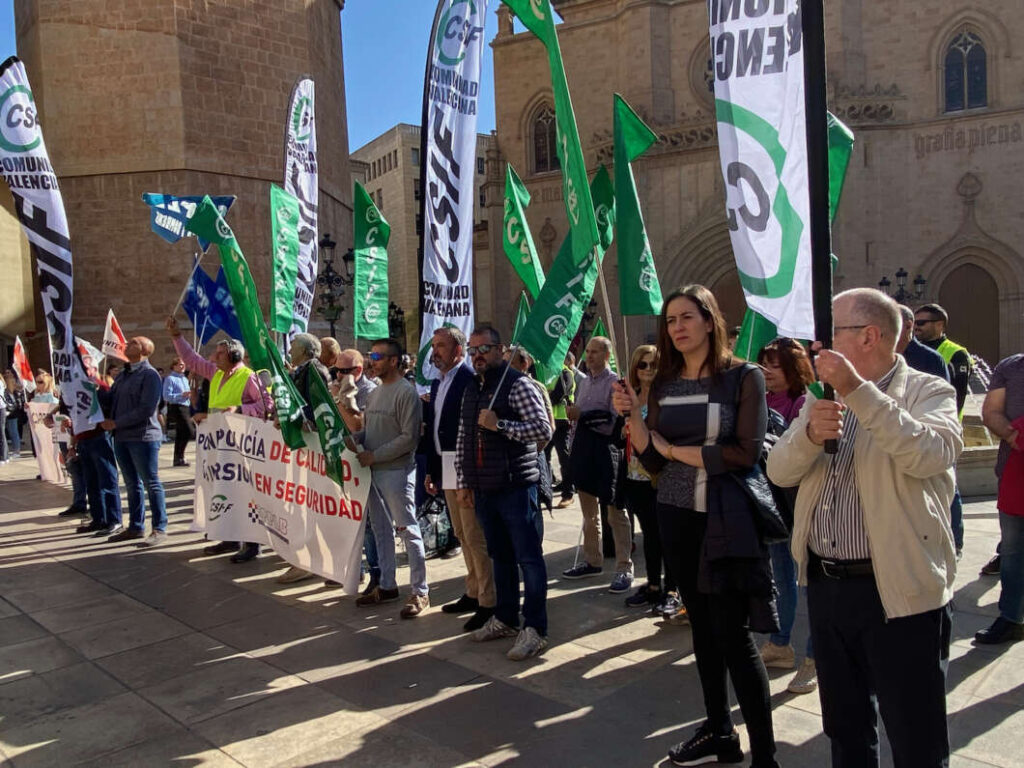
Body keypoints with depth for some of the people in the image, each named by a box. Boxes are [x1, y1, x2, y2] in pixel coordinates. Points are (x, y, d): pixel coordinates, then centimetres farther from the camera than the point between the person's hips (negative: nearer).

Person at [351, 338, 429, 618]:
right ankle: (386, 585, 28)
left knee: (408, 531, -2)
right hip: (373, 470, 8)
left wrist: (375, 455, -16)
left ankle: (420, 592, 7)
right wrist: (355, 437, -3)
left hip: (397, 471, -8)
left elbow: (409, 437, -17)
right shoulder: (375, 392, 13)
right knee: (381, 530, 16)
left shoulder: (406, 392, -12)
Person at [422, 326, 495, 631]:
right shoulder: (437, 383, 14)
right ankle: (473, 593, 28)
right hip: (446, 472, 9)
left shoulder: (470, 380, -14)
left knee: (475, 537, -3)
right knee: (463, 536, 16)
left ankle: (488, 603, 7)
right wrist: (431, 470, 16)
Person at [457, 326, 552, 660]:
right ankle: (505, 619, 30)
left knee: (528, 557, 0)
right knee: (500, 556, 17)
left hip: (516, 486, -7)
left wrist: (499, 425, -19)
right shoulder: (471, 391, 13)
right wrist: (464, 482, 12)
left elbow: (543, 429, -16)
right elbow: (463, 440, 16)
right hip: (484, 489, 7)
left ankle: (534, 629, 10)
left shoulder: (518, 385, -8)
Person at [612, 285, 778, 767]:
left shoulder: (744, 377, -8)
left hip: (727, 520, -5)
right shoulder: (664, 384, 5)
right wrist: (632, 415, -11)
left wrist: (675, 449, -11)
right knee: (702, 626, 15)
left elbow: (745, 454, -18)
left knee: (733, 633, -6)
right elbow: (652, 461, 4)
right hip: (676, 518, 5)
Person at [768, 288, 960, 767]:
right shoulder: (825, 398, 11)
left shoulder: (928, 392, -4)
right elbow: (780, 472, 0)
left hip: (899, 592, -5)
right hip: (825, 585, 6)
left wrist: (858, 389, -30)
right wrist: (810, 433, -19)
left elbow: (930, 454, -25)